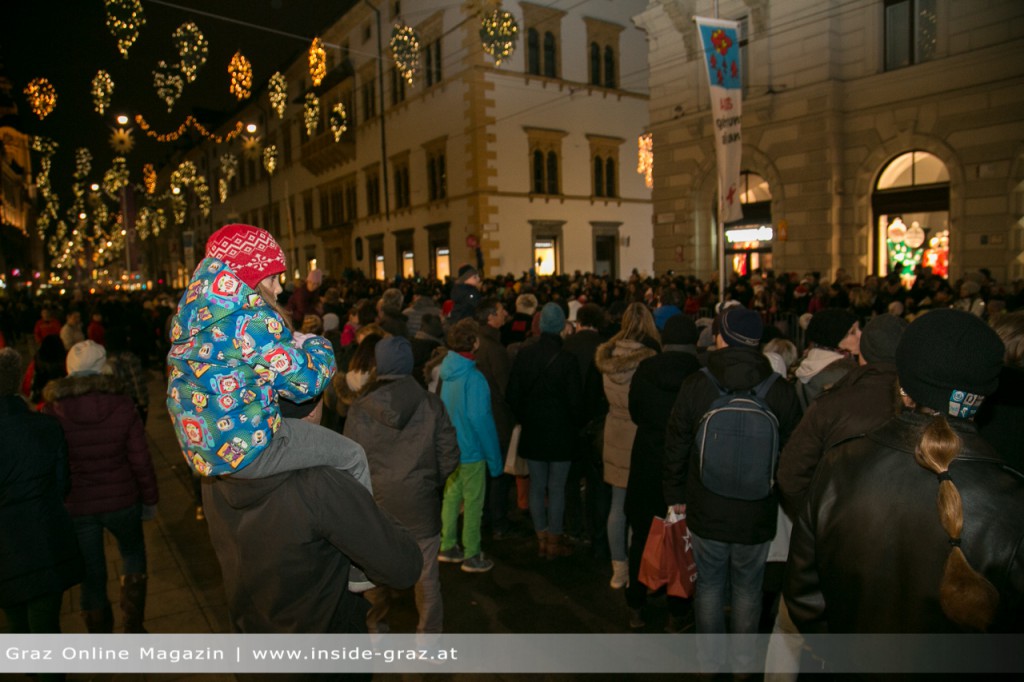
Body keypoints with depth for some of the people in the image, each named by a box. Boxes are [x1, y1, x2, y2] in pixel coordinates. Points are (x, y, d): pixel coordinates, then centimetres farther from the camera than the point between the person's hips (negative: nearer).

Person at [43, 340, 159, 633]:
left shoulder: (51, 411, -10)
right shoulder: (122, 405, -13)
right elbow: (140, 460, -9)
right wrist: (150, 498, 4)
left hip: (75, 507, 1)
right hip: (122, 500, 0)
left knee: (92, 576, 15)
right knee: (133, 553, 27)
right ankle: (133, 627, 26)